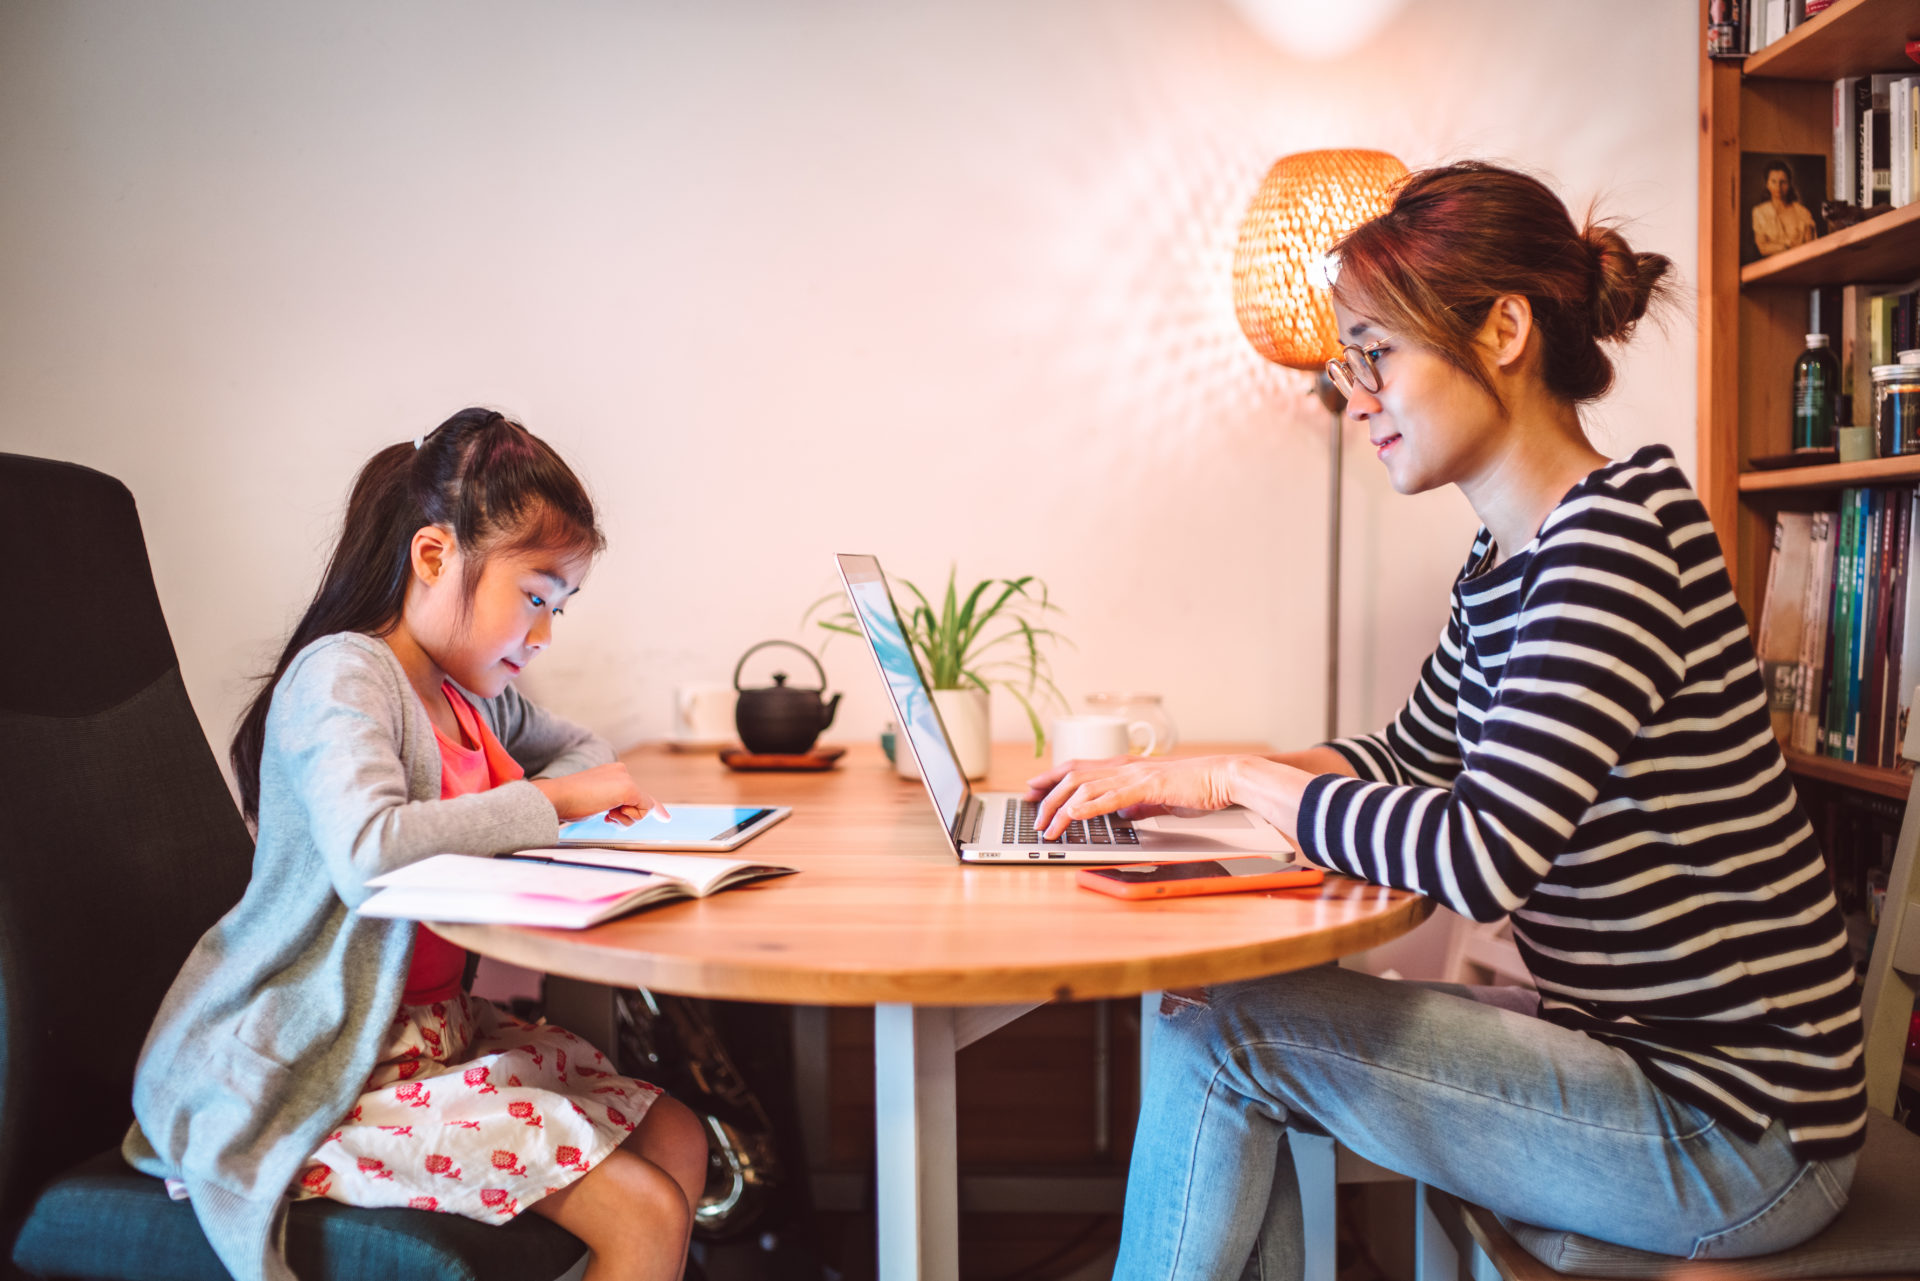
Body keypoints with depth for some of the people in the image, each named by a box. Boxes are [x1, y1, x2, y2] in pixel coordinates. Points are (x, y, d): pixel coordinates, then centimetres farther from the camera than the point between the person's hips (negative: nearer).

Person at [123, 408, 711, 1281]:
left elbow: (571, 745, 29)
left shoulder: (472, 693, 9)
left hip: (436, 1028, 9)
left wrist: (591, 786, 4)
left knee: (678, 1140, 5)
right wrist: (548, 801, -23)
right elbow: (370, 855, -36)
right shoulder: (343, 674, -18)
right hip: (311, 1077, -9)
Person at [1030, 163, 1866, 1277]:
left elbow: (1481, 859, -31)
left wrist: (1234, 776, -17)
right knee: (1225, 1041, 4)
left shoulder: (1615, 529, -22)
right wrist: (1174, 776, 4)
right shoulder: (1506, 558, 7)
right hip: (1630, 1044, 8)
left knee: (1221, 1031, -11)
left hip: (1726, 1132, -8)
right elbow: (1408, 756, 18)